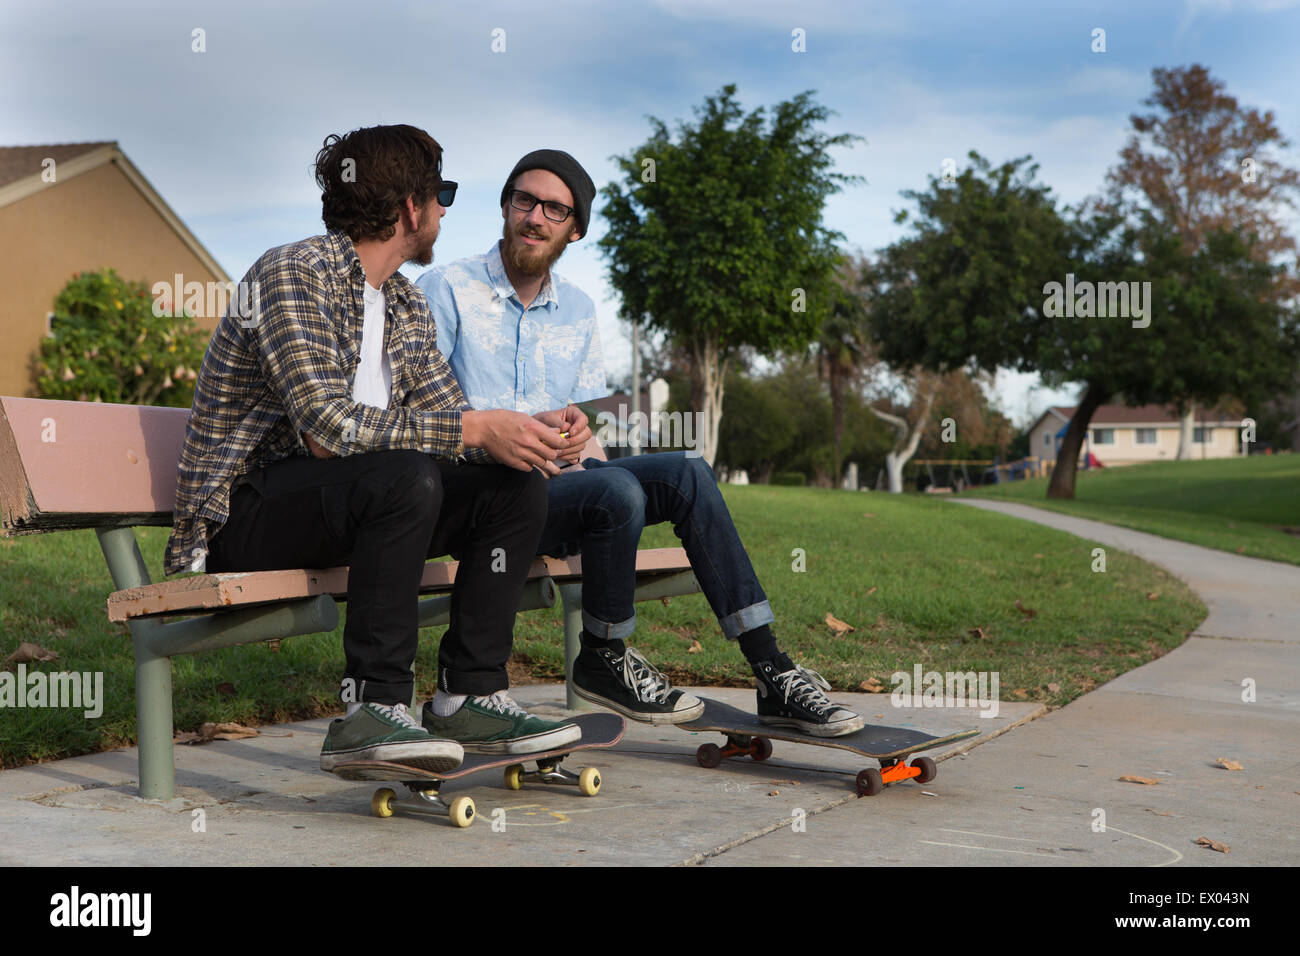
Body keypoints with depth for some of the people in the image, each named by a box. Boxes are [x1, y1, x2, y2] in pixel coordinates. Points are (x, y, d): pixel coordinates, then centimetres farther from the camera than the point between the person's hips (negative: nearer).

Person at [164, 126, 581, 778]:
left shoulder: (407, 308, 13)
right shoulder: (293, 274, -16)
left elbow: (449, 426, 11)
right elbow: (328, 426, -27)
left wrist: (527, 433, -11)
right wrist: (475, 430, -25)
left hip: (341, 503, 8)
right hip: (240, 518, -8)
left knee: (517, 483, -6)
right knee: (405, 477, -35)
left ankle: (474, 697, -8)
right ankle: (372, 710, -30)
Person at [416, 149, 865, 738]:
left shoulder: (577, 310, 16)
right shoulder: (445, 291, -2)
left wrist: (575, 432, -8)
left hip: (552, 478, 6)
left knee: (686, 474, -18)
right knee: (616, 490, -32)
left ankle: (770, 672, -18)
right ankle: (602, 660, -9)